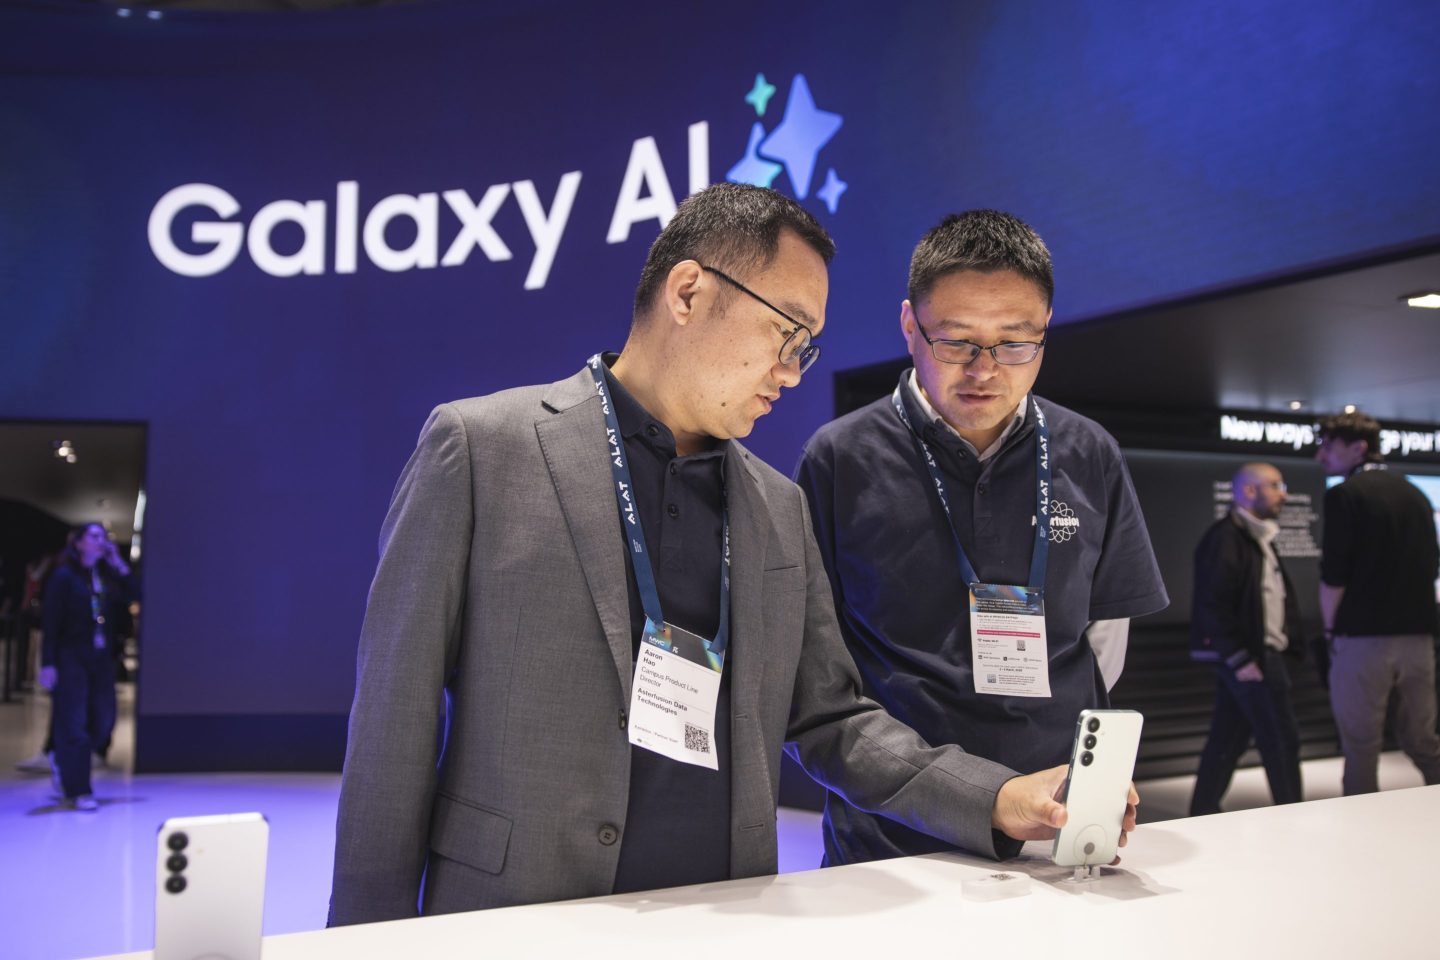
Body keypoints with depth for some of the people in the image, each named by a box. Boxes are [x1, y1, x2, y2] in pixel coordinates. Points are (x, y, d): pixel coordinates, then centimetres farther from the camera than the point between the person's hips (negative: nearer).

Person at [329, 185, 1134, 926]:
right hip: (517, 920, -4)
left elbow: (829, 717, 10)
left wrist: (1000, 801, -2)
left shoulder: (780, 508, 7)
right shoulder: (480, 447, -8)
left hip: (725, 925, 5)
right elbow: (396, 718, -7)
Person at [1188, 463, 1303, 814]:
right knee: (1281, 741, -4)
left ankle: (1203, 816, 18)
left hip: (1262, 652, 9)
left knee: (1227, 741, 12)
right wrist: (1240, 658, -20)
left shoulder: (1258, 538, 18)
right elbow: (1212, 602, -20)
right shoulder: (1225, 537, -13)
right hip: (1248, 656, -9)